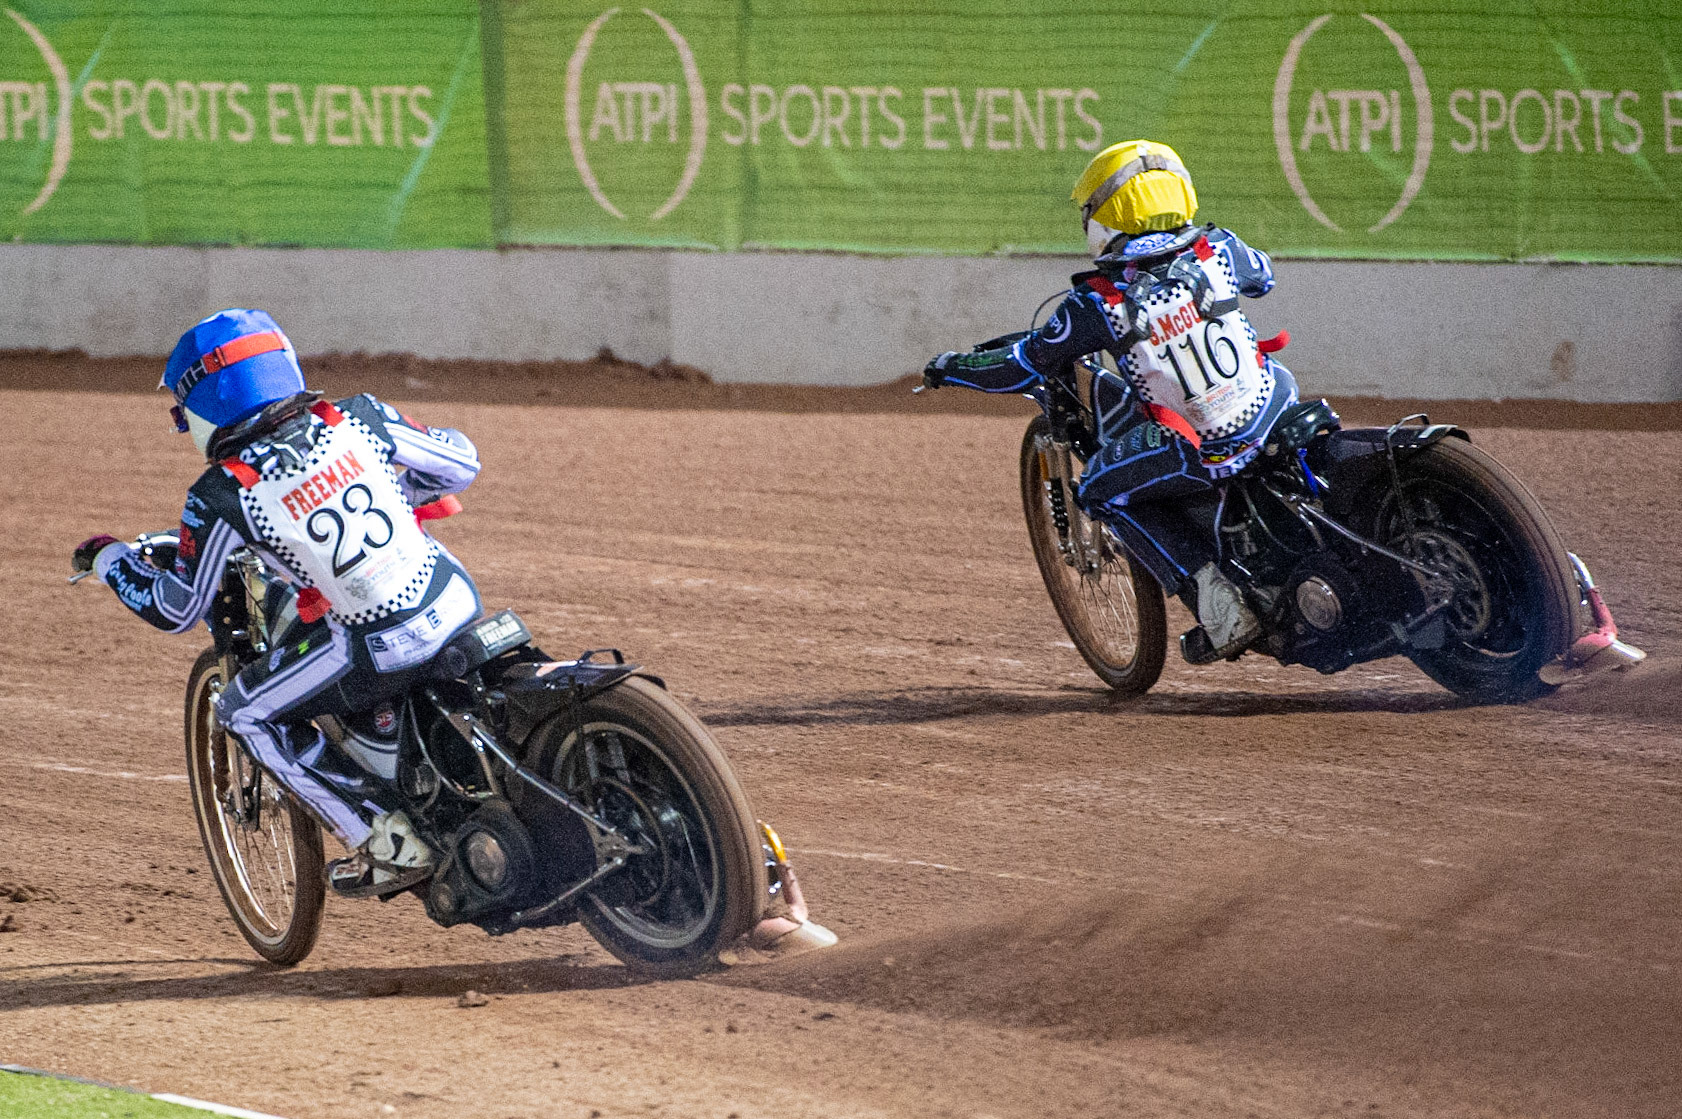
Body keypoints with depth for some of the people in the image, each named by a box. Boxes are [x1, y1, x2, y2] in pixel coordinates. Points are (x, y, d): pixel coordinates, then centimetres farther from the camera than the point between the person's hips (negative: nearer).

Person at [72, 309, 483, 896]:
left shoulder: (221, 496, -7)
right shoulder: (356, 418, 3)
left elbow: (176, 609, 3)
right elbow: (461, 461, 14)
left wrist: (109, 558, 21)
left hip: (380, 648, -6)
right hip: (460, 600, 6)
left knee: (247, 713, 15)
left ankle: (390, 843, 8)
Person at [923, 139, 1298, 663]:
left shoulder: (1099, 300, -11)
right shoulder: (1217, 250, -3)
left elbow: (1023, 367, 1)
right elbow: (1263, 275, 22)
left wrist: (951, 368, 18)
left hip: (1198, 456, -4)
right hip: (1268, 415, 4)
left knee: (1103, 492, 20)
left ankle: (1211, 590, 5)